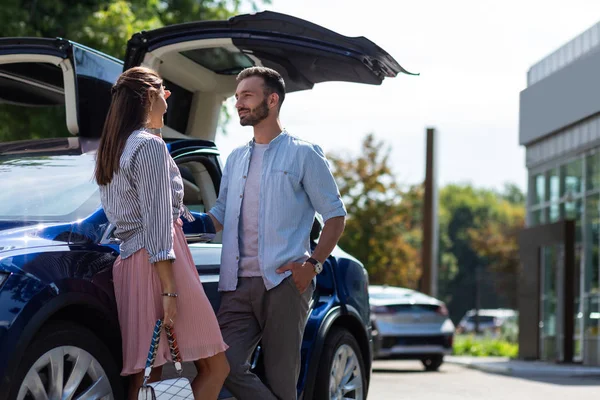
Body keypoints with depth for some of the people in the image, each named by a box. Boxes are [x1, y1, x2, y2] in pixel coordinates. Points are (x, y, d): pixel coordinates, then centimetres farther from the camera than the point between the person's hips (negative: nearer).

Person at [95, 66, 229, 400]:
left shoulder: (113, 149, 18)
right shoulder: (150, 145, -8)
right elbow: (157, 221, -16)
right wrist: (169, 290, -19)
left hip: (129, 262, 9)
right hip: (158, 263, -9)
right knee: (216, 368, -6)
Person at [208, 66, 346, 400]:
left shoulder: (302, 154, 5)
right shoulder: (236, 159, 21)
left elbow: (335, 215, 4)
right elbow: (219, 215, 24)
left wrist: (313, 264, -10)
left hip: (284, 283, -5)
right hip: (238, 285, 5)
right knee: (224, 366, -11)